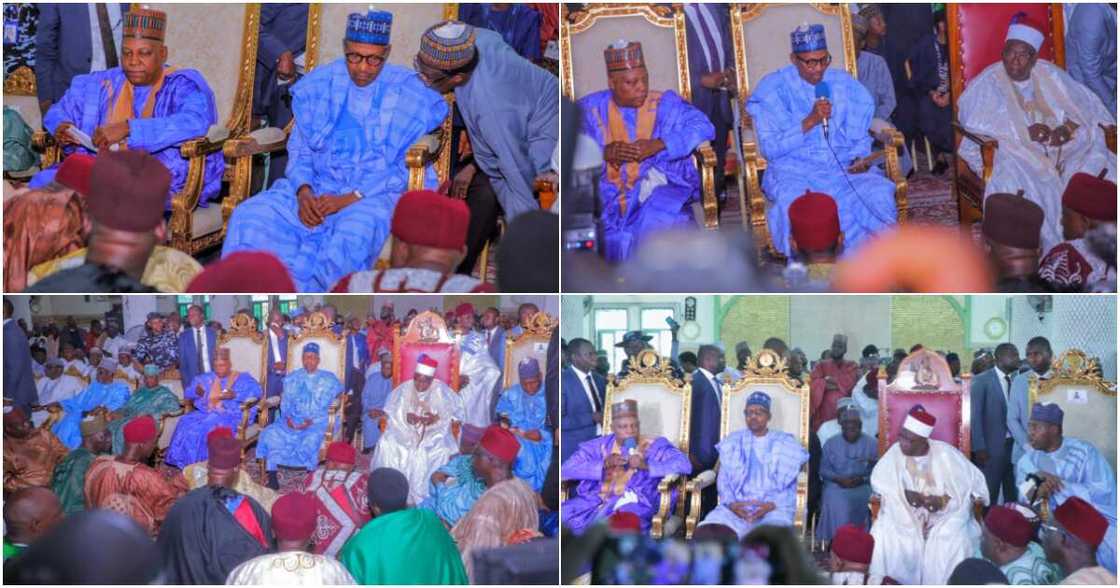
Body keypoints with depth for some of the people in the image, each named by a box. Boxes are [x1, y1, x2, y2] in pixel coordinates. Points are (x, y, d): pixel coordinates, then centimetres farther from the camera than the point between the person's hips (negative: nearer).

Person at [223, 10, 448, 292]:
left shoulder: (411, 94, -1)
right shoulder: (318, 84, 9)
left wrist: (352, 199, -17)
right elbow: (299, 149, 12)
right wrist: (303, 191, -10)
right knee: (250, 216, -21)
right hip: (317, 188, 4)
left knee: (356, 230, -39)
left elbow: (408, 169, -6)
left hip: (377, 194, -4)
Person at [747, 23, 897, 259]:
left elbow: (859, 137, 17)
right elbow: (769, 148, -7)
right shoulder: (774, 88, 0)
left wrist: (861, 158, -6)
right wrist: (810, 122, -16)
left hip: (843, 168, 3)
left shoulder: (843, 84, 11)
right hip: (794, 170, -3)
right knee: (793, 200, -37)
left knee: (880, 191, -26)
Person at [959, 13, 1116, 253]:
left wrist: (1069, 126, -14)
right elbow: (976, 124, -13)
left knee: (1096, 162, -21)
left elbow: (1086, 105, 9)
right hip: (1011, 151, -3)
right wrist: (1024, 133, -19)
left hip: (1058, 148, 4)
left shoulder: (1050, 75, 12)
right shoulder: (987, 83, 0)